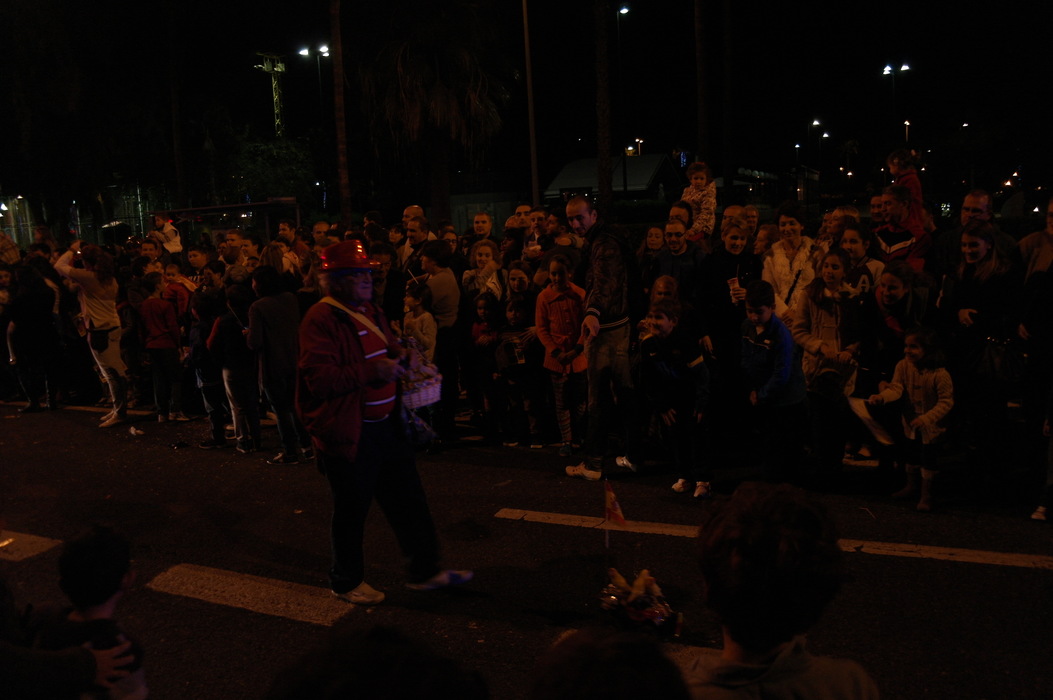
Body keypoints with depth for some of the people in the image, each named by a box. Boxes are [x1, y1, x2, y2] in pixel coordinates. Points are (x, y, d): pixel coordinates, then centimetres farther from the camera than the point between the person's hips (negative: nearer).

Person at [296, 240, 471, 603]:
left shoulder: (370, 312, 13)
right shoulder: (320, 320, -15)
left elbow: (390, 349, 29)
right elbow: (318, 379, -24)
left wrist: (401, 356, 6)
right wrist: (371, 371, -28)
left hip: (386, 424, 8)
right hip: (348, 433, -8)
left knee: (409, 500, 13)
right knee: (352, 510, 7)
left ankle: (424, 570, 25)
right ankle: (346, 581, 27)